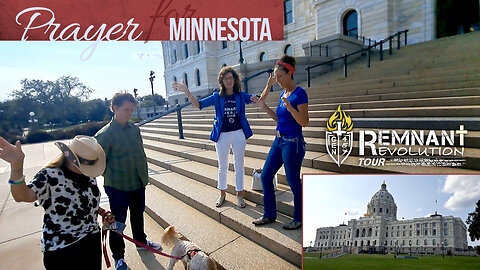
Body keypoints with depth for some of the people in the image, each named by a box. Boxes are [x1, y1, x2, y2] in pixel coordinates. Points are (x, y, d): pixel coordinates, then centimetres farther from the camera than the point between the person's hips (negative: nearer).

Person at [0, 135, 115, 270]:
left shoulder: (89, 176, 2)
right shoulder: (50, 175, -16)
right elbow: (22, 196, -34)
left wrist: (103, 213, 5)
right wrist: (17, 166, -48)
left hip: (92, 240, 5)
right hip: (61, 247, -5)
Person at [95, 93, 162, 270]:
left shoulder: (134, 129, 2)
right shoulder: (105, 134, -17)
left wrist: (144, 175, 8)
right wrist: (112, 178, -3)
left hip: (138, 184, 6)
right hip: (118, 188, -5)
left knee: (138, 214, 24)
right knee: (118, 221, 11)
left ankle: (141, 241, 47)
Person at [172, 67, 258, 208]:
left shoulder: (241, 95, 1)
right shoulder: (217, 97, 1)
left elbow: (259, 99, -8)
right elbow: (198, 104, -5)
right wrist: (186, 91, -19)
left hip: (239, 134, 0)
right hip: (222, 135, 0)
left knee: (239, 165, 9)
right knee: (222, 167, 13)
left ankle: (239, 194, 25)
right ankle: (222, 194, 30)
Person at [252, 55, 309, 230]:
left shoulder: (300, 94, -12)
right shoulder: (283, 93, 11)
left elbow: (304, 122, -17)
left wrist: (289, 107, -30)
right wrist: (263, 106, 8)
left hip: (293, 143, -9)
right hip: (279, 141, 9)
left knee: (293, 182, 4)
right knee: (265, 176, 11)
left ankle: (299, 219, 26)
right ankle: (269, 215, 27)